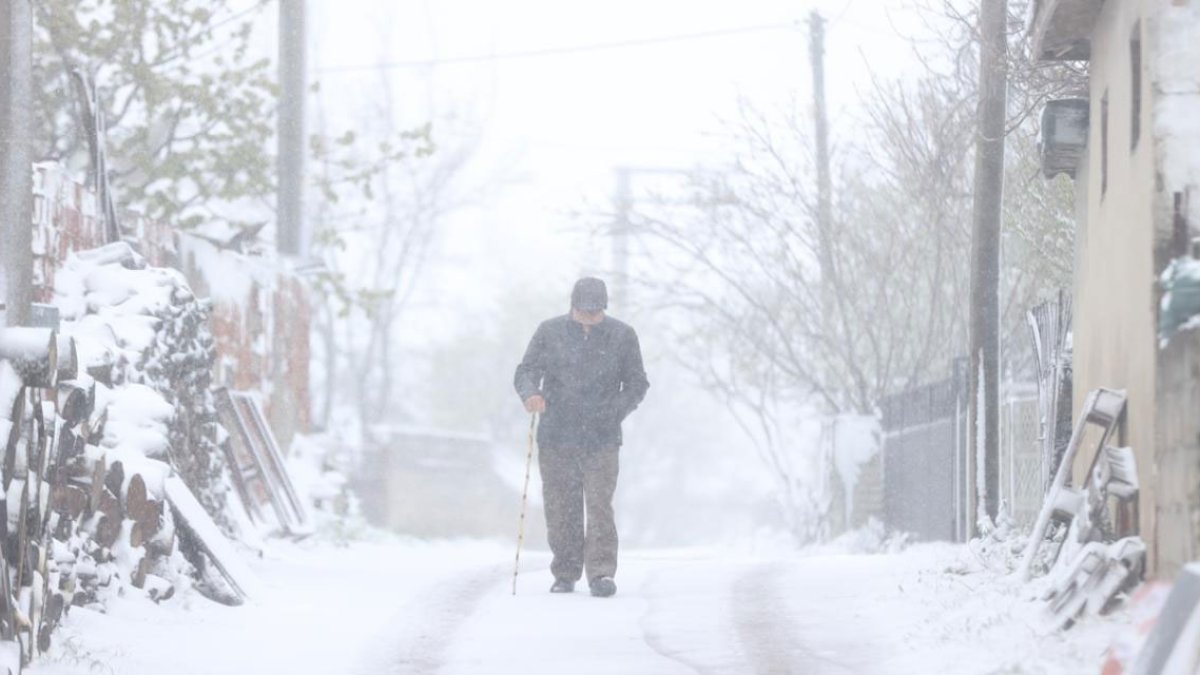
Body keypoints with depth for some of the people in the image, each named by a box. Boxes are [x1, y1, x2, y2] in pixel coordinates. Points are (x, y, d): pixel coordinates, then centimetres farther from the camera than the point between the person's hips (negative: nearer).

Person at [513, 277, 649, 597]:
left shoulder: (622, 336, 5)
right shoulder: (549, 332, 6)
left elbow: (637, 384, 11)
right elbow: (526, 371, 6)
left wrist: (616, 411, -6)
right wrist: (530, 393, -18)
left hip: (602, 440, -1)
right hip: (556, 438, 1)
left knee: (599, 506, -13)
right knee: (560, 511, 3)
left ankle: (601, 572, -15)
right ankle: (565, 574, 14)